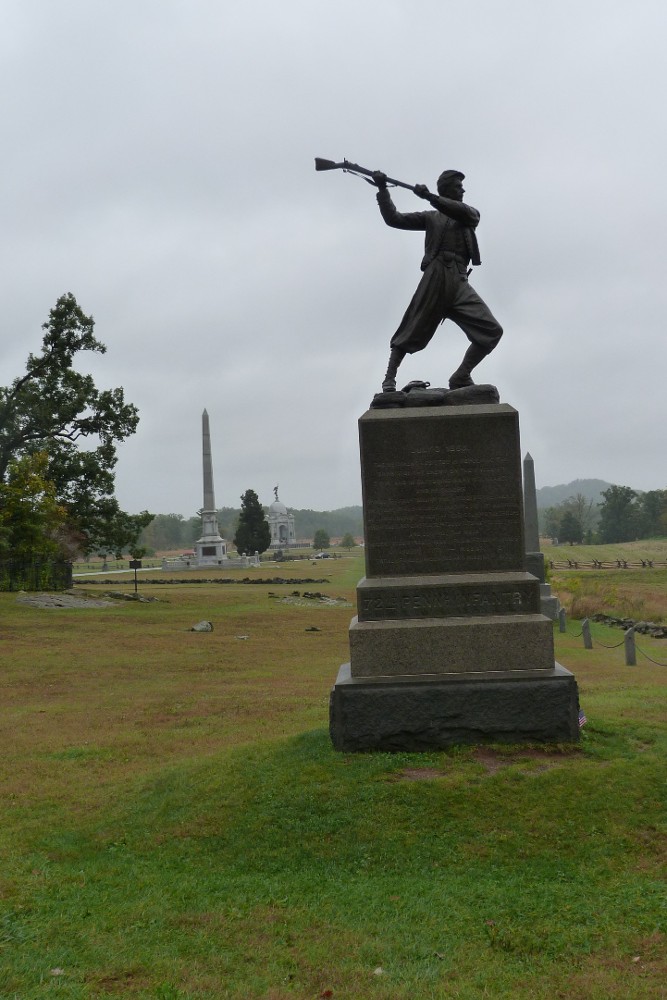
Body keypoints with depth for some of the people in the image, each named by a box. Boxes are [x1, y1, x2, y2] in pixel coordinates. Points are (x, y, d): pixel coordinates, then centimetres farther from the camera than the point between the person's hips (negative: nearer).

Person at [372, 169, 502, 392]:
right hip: (435, 279, -2)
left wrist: (430, 196, -15)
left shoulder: (470, 215, 20)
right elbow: (394, 219, 10)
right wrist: (382, 190, -1)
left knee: (492, 330, -9)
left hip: (459, 284, 2)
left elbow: (462, 211, -5)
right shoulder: (430, 217, 17)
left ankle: (460, 378, -2)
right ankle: (389, 378, 7)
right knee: (411, 331, -5)